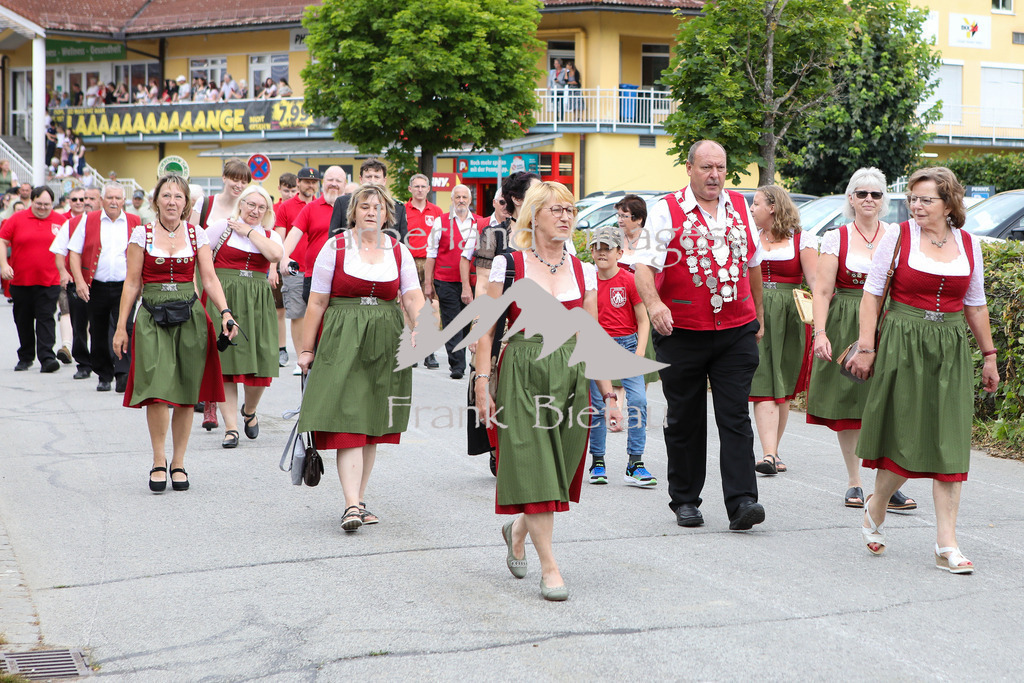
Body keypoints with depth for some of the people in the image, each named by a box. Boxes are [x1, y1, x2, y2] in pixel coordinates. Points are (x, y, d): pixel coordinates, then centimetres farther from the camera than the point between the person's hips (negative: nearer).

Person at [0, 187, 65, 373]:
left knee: (45, 319, -10)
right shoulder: (17, 219, 1)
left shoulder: (60, 221, 3)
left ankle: (47, 357, -13)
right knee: (23, 321, 11)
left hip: (49, 282, -1)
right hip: (20, 280, 2)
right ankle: (25, 357, 25)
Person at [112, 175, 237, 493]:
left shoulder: (197, 235, 8)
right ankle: (159, 461, 0)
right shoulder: (141, 234, 4)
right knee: (157, 390, -14)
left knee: (186, 394, 2)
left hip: (190, 317, 2)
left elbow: (210, 279, 4)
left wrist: (225, 312, -12)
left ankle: (178, 462, 14)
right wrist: (121, 327, 1)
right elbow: (132, 284, 5)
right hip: (152, 318, -2)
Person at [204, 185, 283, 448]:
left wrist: (249, 231, -5)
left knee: (260, 364, -4)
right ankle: (231, 426, -1)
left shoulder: (270, 235, 11)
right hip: (224, 299, -2)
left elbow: (276, 254, -12)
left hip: (258, 303, 2)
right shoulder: (223, 227, 6)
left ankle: (249, 411, 26)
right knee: (225, 363, -5)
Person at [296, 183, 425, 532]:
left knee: (373, 424, 8)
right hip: (342, 341, -3)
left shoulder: (399, 251, 8)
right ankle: (351, 505, -16)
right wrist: (307, 348, 0)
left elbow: (412, 298, -2)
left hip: (385, 343, 4)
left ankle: (359, 500, 18)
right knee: (348, 422, -12)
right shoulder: (335, 247, 0)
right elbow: (317, 302, 1)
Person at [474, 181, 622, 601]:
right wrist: (483, 382, -9)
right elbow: (487, 330, -1)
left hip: (571, 378, 4)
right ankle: (549, 568, -2)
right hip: (522, 376, -4)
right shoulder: (508, 265, -1)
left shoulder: (582, 272, 9)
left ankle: (518, 529, 37)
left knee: (559, 468, 7)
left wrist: (609, 395, 8)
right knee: (533, 468, -8)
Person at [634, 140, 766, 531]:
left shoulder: (739, 207, 12)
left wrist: (758, 317, 27)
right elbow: (644, 265, -11)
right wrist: (654, 304, -30)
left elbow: (753, 263, 23)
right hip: (682, 333, -2)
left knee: (736, 417, -5)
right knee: (684, 421, 7)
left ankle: (741, 502, -8)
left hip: (736, 331, 2)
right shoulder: (667, 211, -2)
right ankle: (685, 501, 20)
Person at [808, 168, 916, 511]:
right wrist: (820, 332, -11)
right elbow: (822, 291, 0)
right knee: (847, 404, 2)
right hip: (845, 327, 0)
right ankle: (853, 482, 13)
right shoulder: (835, 239, 5)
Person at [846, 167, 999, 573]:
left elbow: (975, 304, 16)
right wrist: (865, 347, -6)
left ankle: (947, 545, 1)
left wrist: (989, 355, 16)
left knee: (949, 443, -2)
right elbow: (872, 293, 0)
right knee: (906, 441, -1)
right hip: (903, 346, -3)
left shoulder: (968, 244, 7)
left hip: (951, 352, 3)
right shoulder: (899, 237, -2)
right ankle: (875, 510, 28)